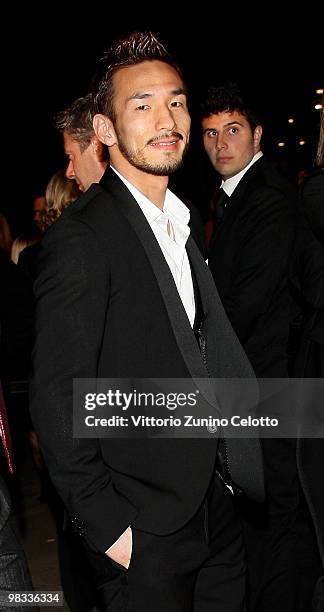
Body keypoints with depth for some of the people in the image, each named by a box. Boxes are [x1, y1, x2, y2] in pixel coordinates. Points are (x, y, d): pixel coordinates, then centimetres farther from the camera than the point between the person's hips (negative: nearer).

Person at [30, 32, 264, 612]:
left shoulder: (183, 221, 9)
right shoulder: (81, 239, -18)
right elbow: (56, 400, -19)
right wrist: (106, 525, -16)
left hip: (214, 507, 8)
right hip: (145, 531, -7)